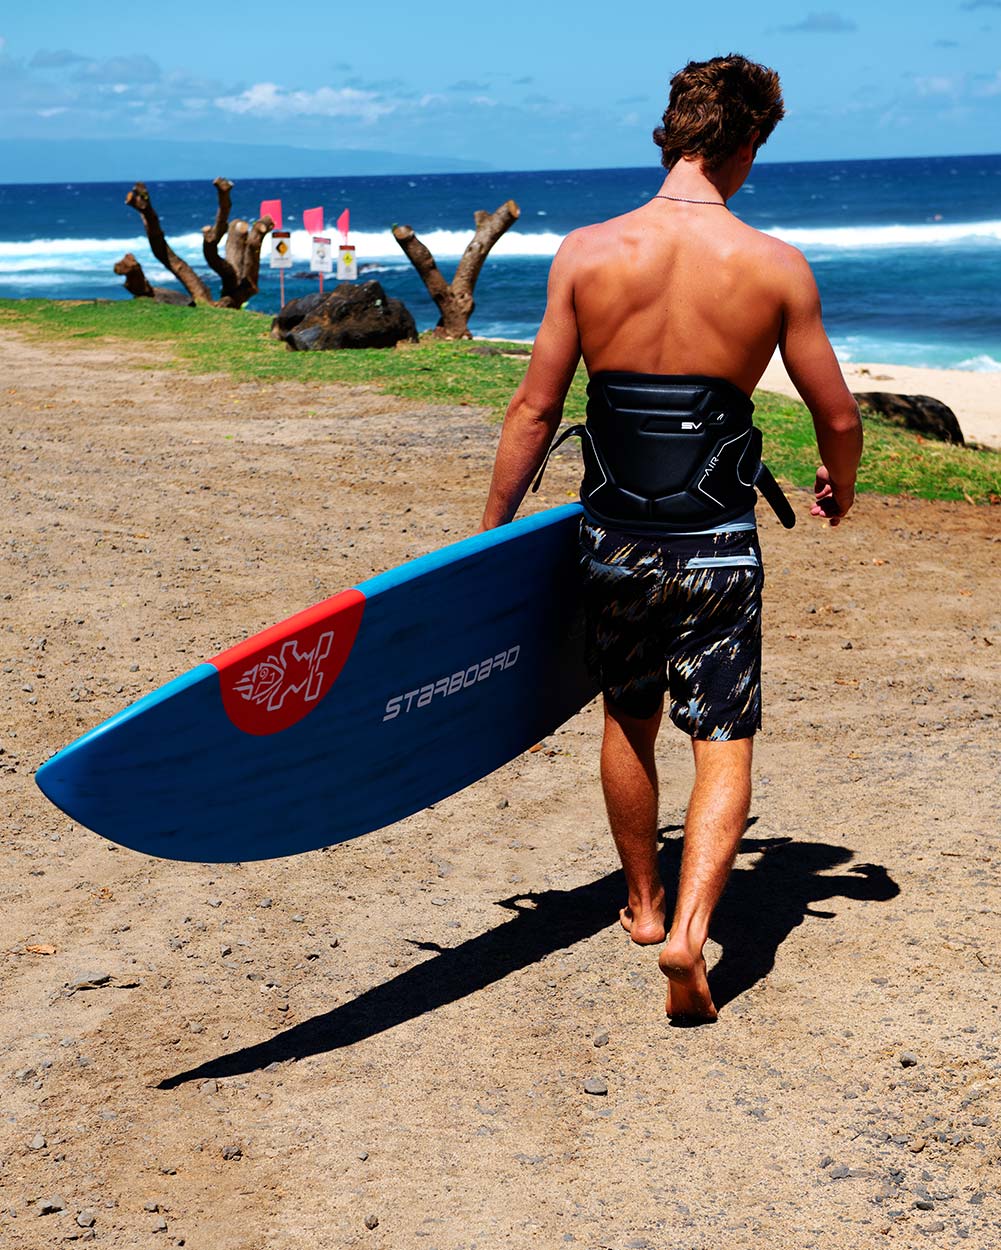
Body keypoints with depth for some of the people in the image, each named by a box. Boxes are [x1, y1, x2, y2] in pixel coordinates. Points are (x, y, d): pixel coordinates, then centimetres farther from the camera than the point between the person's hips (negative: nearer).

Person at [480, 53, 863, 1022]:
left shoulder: (586, 253, -5)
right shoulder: (775, 267, -8)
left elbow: (535, 408, -2)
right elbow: (837, 414, 0)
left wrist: (491, 529, 9)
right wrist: (839, 489, 22)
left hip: (614, 539, 2)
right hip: (716, 548, -2)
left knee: (627, 720, 22)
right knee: (724, 744, 8)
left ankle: (642, 904, 38)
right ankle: (689, 930, -9)